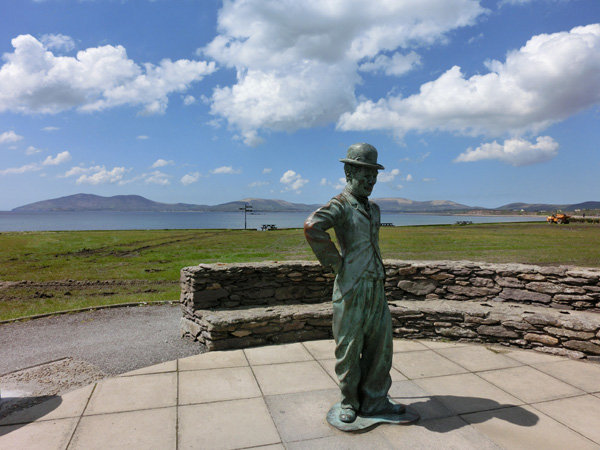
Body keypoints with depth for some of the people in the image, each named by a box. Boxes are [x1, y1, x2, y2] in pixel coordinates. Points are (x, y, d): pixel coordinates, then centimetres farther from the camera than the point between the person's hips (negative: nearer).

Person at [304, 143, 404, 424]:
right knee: (349, 348, 5)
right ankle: (349, 402, 24)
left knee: (380, 344, 13)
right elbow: (312, 227, -29)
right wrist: (334, 262, -21)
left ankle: (374, 401, 28)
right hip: (351, 288, -8)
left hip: (376, 287, 8)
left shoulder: (373, 209, 16)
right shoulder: (340, 205, -11)